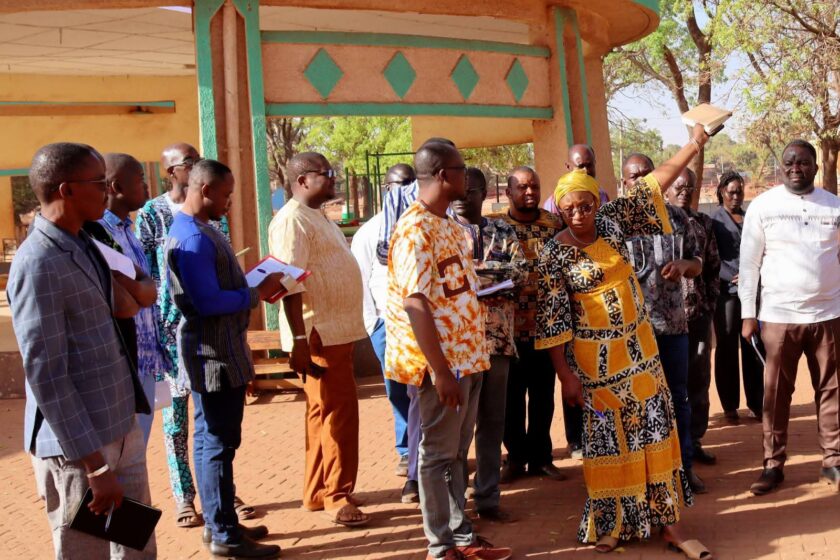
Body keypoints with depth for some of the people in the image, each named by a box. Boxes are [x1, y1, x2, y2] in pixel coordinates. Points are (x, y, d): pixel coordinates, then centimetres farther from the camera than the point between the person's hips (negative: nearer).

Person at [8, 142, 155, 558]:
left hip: (122, 428, 9)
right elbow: (46, 376, -21)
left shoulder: (84, 245, 9)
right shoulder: (39, 264, -18)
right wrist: (94, 464, -20)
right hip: (77, 444, -9)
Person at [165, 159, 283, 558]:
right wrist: (257, 294, -16)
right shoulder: (193, 238, -20)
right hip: (214, 355, -11)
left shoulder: (199, 230, 13)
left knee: (212, 438, 17)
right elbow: (208, 302, -25)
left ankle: (218, 522, 29)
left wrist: (257, 288, 5)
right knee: (218, 441, -2)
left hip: (218, 352, 11)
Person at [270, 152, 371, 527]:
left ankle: (316, 492, 25)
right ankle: (337, 496, 6)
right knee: (339, 415, -5)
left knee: (324, 414, 15)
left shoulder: (317, 217, 18)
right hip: (320, 336, -10)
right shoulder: (293, 220, -14)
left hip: (337, 332, 10)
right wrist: (299, 341, -25)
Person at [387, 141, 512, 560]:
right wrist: (439, 371, -23)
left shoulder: (450, 226, 13)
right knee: (438, 455, 4)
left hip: (467, 357, 9)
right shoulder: (415, 230, -17)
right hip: (443, 363, -9)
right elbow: (415, 304, -22)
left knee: (457, 453, 16)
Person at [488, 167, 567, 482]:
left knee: (543, 395, 11)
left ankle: (540, 456, 25)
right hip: (508, 326, -2)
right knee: (511, 396, 7)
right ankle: (516, 457, 23)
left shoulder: (554, 225, 4)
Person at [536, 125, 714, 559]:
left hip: (640, 349, 5)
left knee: (655, 431, 8)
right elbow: (552, 320, -12)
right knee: (609, 440, 4)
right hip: (597, 360, -5)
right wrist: (566, 375, -14)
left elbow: (654, 183, 3)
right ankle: (610, 524, 20)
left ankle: (668, 523, 17)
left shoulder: (612, 223, 0)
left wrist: (694, 145, -2)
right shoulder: (554, 255, -12)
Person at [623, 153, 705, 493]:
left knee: (678, 397, 13)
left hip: (673, 323, 4)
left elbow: (697, 265, 14)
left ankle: (684, 465, 26)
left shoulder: (677, 218, 7)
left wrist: (684, 264, -9)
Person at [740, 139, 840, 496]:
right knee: (776, 393, 5)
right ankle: (773, 464, 14)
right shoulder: (762, 206, -2)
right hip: (778, 315, -2)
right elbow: (749, 262, 0)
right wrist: (748, 313, -3)